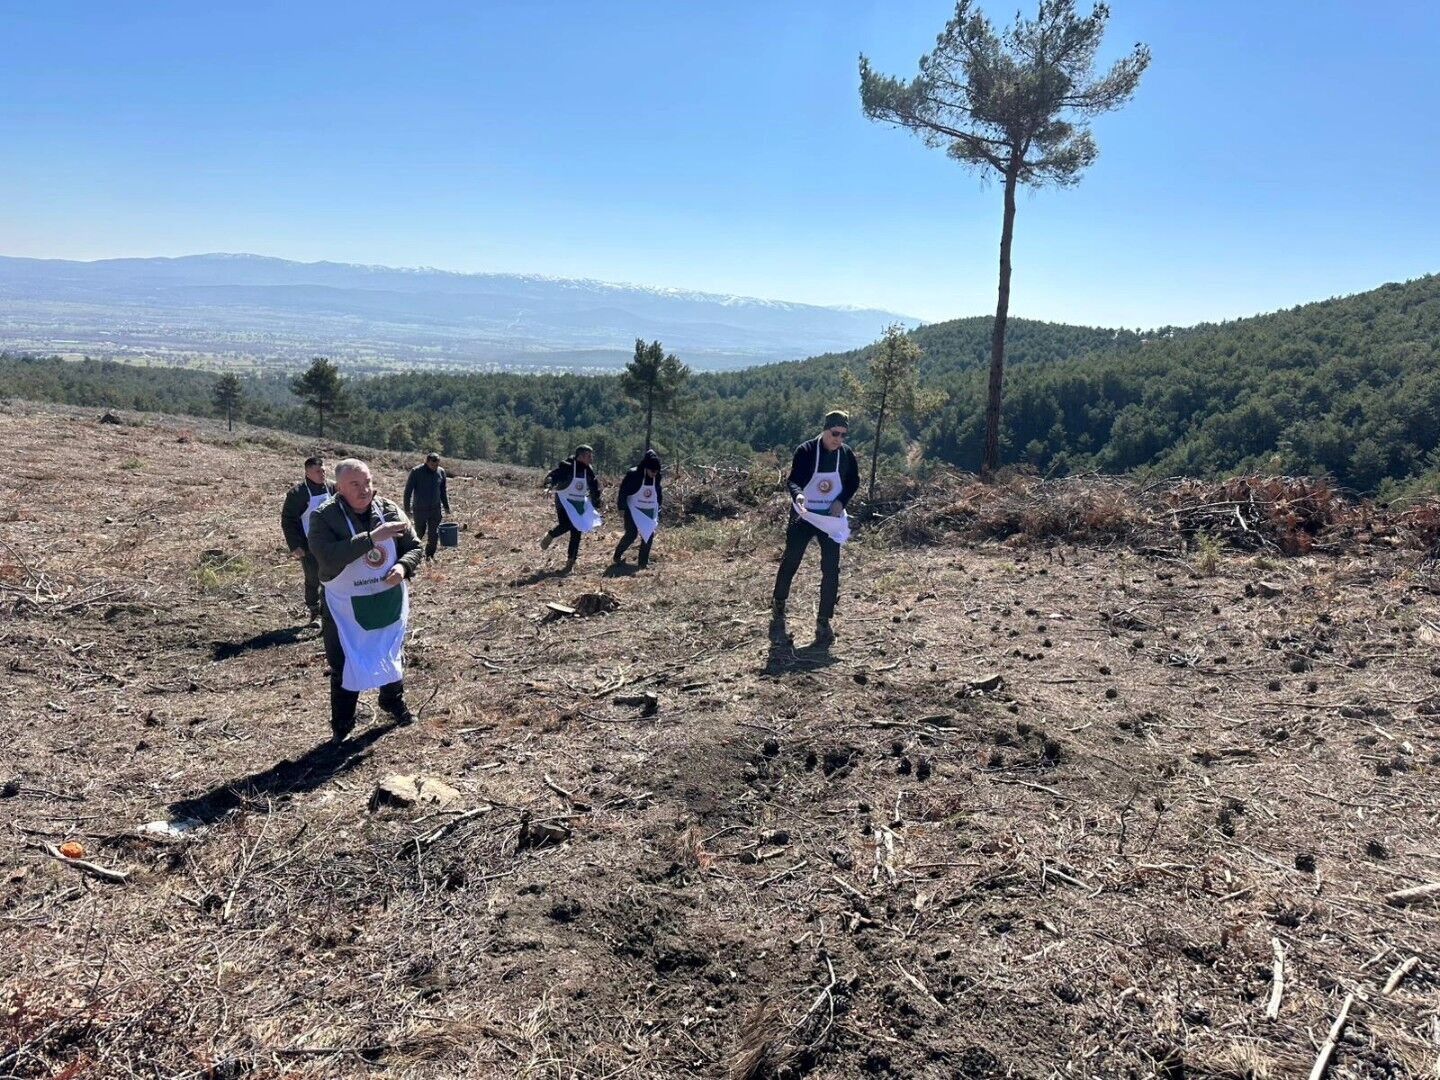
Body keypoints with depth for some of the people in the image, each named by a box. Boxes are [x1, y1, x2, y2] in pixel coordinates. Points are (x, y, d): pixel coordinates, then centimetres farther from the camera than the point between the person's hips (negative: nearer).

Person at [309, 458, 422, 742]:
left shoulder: (389, 510, -7)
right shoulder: (324, 517, -18)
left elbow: (414, 547, 1)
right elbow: (328, 557, -33)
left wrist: (403, 567, -21)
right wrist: (371, 538, -39)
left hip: (389, 602, 4)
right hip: (345, 608, -4)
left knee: (392, 655, 22)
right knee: (345, 664, 6)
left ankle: (394, 702, 47)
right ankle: (342, 725, 24)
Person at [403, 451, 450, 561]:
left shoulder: (441, 472, 1)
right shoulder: (416, 471, -11)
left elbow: (443, 491, 14)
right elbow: (408, 491, -7)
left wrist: (446, 506, 14)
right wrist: (407, 509, -10)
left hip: (435, 509, 3)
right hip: (420, 510, -3)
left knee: (434, 534, 0)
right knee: (419, 534, 7)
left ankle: (430, 555, 16)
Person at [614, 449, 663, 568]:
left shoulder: (657, 477, -3)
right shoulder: (633, 474, -19)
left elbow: (658, 492, 12)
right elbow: (623, 490, -14)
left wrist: (658, 508, 13)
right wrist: (622, 507, -13)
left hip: (650, 511, 5)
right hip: (634, 509, -5)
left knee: (649, 535, -1)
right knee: (631, 534, -8)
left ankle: (644, 561, 9)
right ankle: (618, 554, 15)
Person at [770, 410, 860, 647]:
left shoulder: (846, 454, -4)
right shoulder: (805, 451, -15)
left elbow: (854, 482, 9)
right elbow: (792, 480, -22)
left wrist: (841, 501, -9)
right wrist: (797, 494, -44)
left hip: (831, 518, 3)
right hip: (803, 516, -3)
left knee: (831, 569, -1)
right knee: (789, 563, 0)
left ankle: (824, 622, 10)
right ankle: (778, 616, 16)